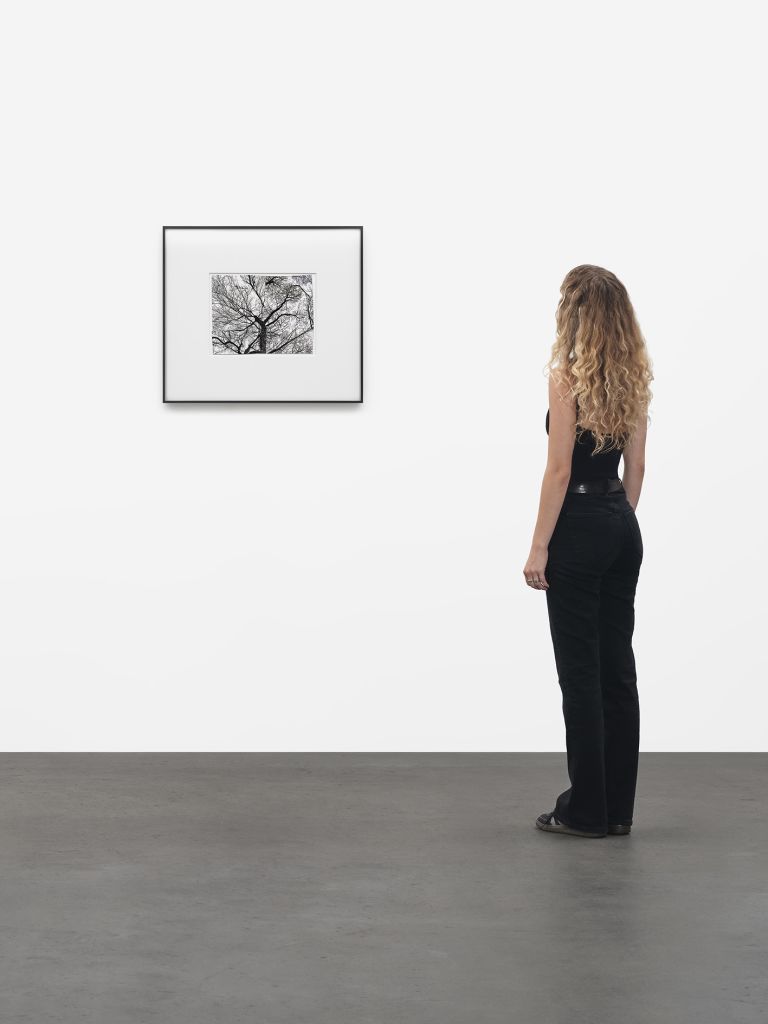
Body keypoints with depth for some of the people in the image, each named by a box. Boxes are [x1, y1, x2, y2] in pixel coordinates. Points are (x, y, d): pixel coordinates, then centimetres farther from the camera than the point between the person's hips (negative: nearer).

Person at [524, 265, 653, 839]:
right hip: (623, 526, 8)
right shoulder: (634, 376, 8)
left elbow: (559, 469, -17)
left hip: (579, 526, -7)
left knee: (581, 670, -1)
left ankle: (586, 811, 5)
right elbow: (636, 466, 12)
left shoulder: (568, 373, -14)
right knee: (617, 665, 10)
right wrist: (620, 519, 19)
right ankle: (617, 808, 16)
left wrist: (538, 547, -13)